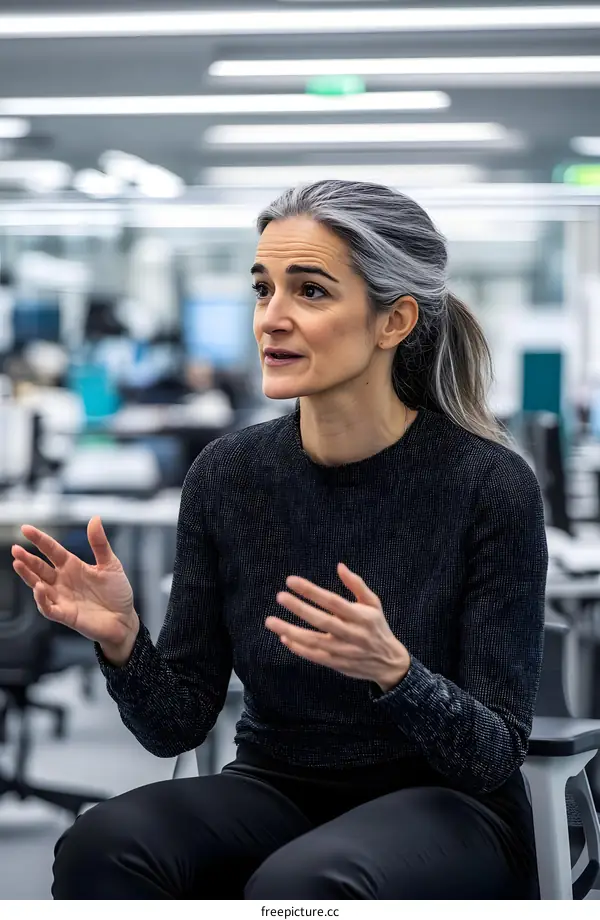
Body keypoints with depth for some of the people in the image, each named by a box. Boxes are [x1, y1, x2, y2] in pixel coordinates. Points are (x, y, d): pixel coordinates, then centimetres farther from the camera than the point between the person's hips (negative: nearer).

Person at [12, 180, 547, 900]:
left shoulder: (489, 483, -14)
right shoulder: (228, 473, -3)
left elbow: (496, 754, -12)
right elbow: (176, 726, 1)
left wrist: (392, 670, -32)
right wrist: (121, 641, -20)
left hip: (442, 810, -3)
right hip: (276, 790, 4)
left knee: (301, 882, -36)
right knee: (105, 843, -28)